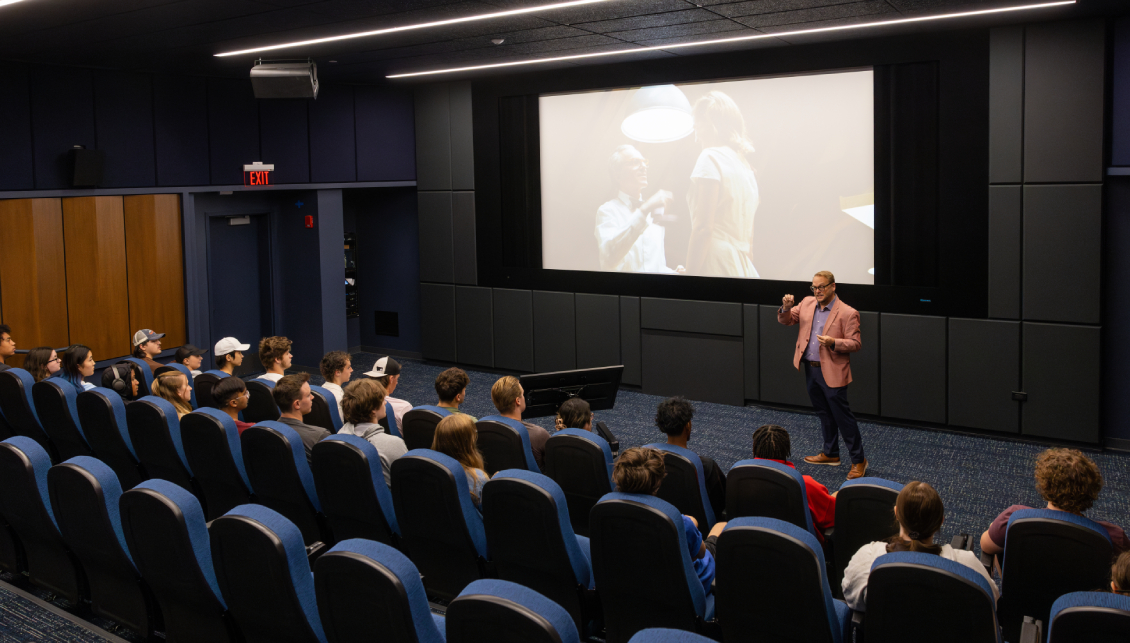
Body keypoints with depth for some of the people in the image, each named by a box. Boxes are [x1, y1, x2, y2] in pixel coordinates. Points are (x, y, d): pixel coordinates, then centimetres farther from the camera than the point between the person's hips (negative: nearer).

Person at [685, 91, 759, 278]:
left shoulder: (711, 157, -5)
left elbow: (703, 228, -14)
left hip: (716, 269, -8)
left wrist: (690, 275, -16)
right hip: (743, 268, 8)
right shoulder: (745, 166, 20)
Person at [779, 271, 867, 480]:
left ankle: (859, 460, 6)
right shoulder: (807, 303, 6)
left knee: (842, 416, -4)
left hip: (832, 373, -7)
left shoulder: (847, 313, -13)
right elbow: (786, 320, 10)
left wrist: (833, 343, -30)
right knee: (824, 414, 19)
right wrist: (786, 308, -12)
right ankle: (831, 453, 33)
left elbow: (855, 343, -13)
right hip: (810, 369, 7)